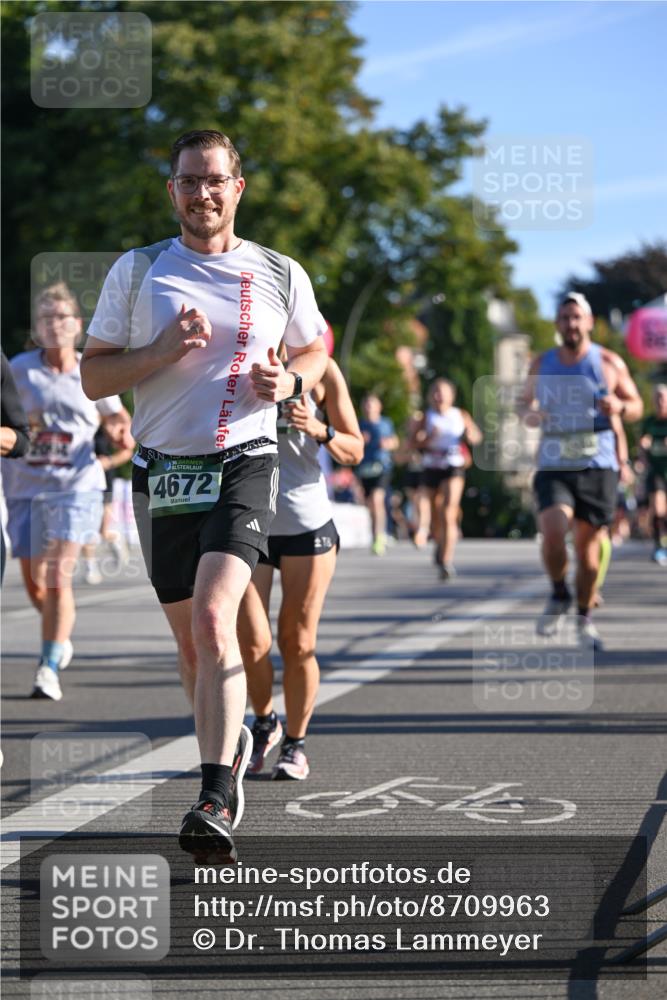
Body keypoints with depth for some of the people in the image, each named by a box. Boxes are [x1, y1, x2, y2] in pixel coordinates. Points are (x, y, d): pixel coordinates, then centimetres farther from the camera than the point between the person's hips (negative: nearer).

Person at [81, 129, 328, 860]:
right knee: (189, 639, 10)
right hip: (163, 471, 3)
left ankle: (215, 802, -27)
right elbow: (93, 376, 4)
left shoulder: (280, 275, 5)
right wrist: (162, 351, -14)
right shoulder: (137, 271, 4)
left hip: (244, 465, -2)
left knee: (213, 619, -22)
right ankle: (231, 745, 38)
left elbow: (314, 348, 22)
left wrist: (291, 381, -1)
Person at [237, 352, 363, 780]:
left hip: (308, 524, 0)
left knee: (298, 644, 2)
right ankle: (264, 723, 20)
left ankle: (296, 745, 19)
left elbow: (354, 452, 3)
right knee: (252, 643, -8)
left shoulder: (320, 369, -1)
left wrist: (318, 430, -17)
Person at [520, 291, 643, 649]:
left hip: (597, 468, 0)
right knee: (552, 533, -21)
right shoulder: (541, 365, 7)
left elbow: (637, 405, 7)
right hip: (553, 468, 0)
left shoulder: (609, 363, 1)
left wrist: (620, 407, -17)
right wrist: (529, 414, -4)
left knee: (587, 544, 4)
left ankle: (584, 617, 24)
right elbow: (525, 402, 20)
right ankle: (559, 595, 7)